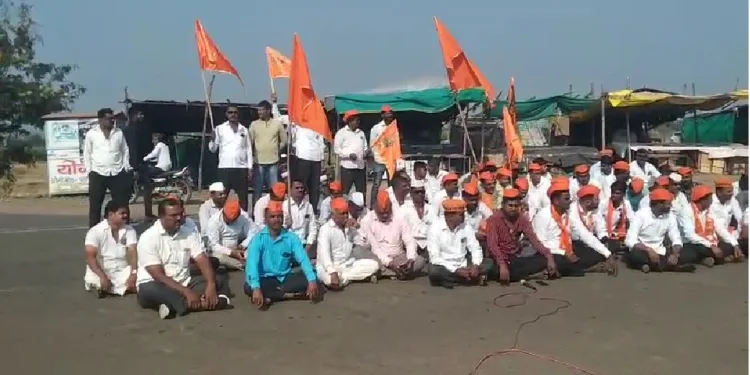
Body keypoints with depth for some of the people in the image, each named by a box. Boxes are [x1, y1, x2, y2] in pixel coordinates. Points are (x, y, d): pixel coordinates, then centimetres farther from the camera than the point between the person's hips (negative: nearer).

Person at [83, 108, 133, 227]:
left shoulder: (119, 133, 8)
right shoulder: (91, 134, 1)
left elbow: (125, 151, 13)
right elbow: (87, 153, 6)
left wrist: (126, 167, 4)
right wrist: (90, 170, 0)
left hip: (117, 174, 2)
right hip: (98, 174, -2)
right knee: (95, 205, 3)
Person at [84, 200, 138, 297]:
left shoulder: (129, 230, 1)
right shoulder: (95, 231, -9)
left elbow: (133, 253, -9)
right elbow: (90, 257, -17)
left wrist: (134, 273, -26)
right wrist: (102, 277, -30)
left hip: (122, 271, 3)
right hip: (101, 270, -3)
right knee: (92, 281, -34)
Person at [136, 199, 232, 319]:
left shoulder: (189, 233, 2)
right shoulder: (148, 238, -12)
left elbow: (202, 260, -5)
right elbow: (158, 275, -19)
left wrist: (211, 285, -25)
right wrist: (187, 292, -28)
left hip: (184, 283, 5)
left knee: (220, 279, -11)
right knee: (149, 290, -39)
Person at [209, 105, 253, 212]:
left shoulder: (244, 130, 10)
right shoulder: (220, 129, 5)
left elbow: (249, 149, 10)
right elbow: (212, 149, 4)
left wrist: (250, 167, 4)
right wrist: (212, 140, -17)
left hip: (241, 168, 2)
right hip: (224, 168, -2)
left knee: (243, 197, 8)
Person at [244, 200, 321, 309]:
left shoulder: (291, 238, -1)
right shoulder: (258, 239, -9)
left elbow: (303, 259, -12)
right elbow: (252, 263, -22)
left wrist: (312, 281, -30)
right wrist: (256, 288, -39)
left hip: (285, 278, 3)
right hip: (265, 279, -3)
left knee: (307, 280, -21)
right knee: (249, 287, -33)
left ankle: (268, 296, -22)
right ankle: (288, 295, -24)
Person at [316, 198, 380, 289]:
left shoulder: (350, 226, 7)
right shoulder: (326, 229, -15)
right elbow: (324, 253, -29)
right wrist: (333, 272, -43)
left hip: (349, 263, 7)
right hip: (331, 266, -6)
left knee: (374, 265, -10)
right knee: (330, 280, -40)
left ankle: (343, 277, -14)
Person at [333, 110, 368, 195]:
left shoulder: (361, 132, 19)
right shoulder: (341, 132, 0)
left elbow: (365, 146, 23)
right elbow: (336, 149, -7)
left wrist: (365, 152, -1)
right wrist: (349, 154, -19)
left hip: (360, 166, 6)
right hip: (347, 167, -6)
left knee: (361, 191, 7)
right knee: (345, 192, -6)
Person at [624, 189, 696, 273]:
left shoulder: (670, 216, 3)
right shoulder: (641, 214, -12)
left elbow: (676, 239, 0)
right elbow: (630, 241, -20)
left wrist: (675, 254, -21)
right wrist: (649, 250, -33)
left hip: (660, 253, 5)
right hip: (643, 251, -5)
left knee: (690, 254, -15)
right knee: (635, 255, -39)